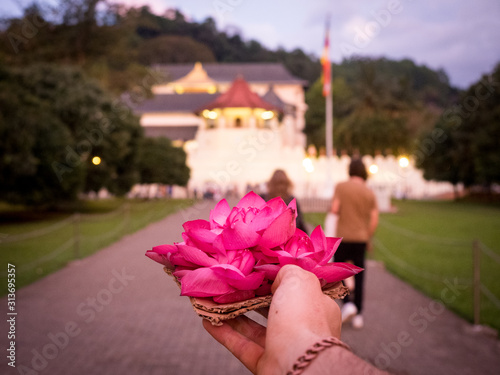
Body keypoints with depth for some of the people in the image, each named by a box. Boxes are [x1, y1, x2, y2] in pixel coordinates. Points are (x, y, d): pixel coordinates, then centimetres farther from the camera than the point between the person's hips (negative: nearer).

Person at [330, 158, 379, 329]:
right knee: (358, 277, 10)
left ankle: (347, 304, -4)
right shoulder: (370, 193, 2)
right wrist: (368, 239, 11)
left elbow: (335, 209, -14)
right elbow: (374, 220, -1)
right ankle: (358, 316, 12)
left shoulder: (341, 187, -5)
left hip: (343, 237, -2)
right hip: (361, 239, 3)